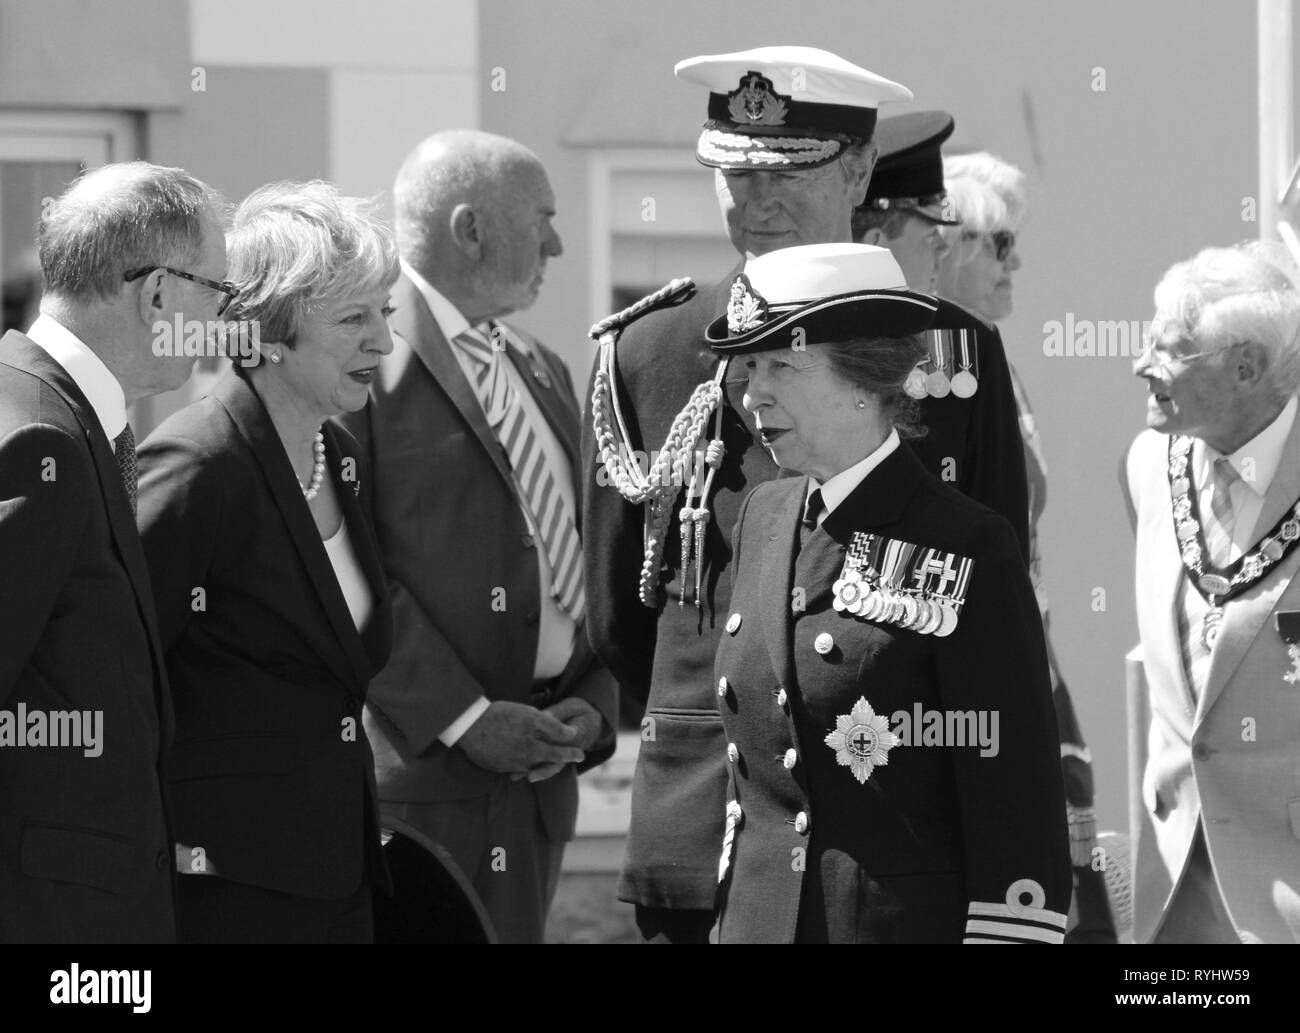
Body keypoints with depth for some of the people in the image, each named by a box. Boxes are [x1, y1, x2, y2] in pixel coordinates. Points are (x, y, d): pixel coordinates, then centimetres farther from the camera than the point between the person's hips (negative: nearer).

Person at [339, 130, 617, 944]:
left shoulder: (543, 372, 20)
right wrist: (462, 717, -16)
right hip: (425, 762, -8)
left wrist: (593, 703, 5)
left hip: (541, 775, 8)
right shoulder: (368, 357, -8)